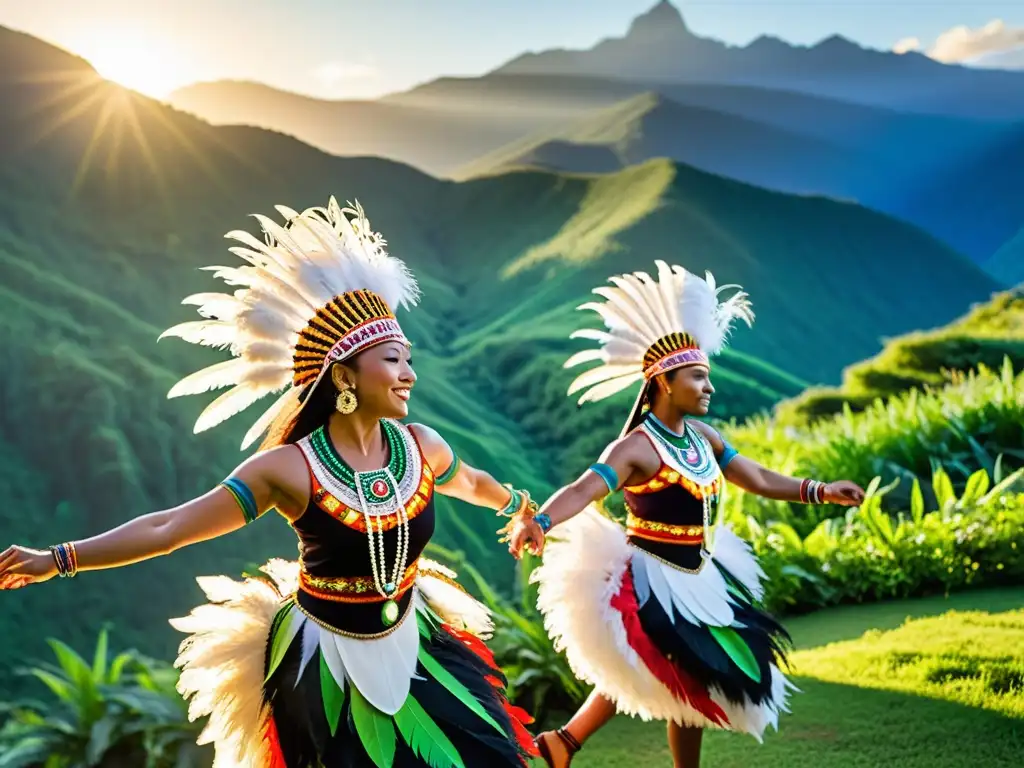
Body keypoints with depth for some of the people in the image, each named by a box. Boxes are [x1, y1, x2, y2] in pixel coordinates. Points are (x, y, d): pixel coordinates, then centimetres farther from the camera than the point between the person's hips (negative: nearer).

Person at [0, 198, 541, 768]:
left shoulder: (422, 448, -8)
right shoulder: (288, 468, -21)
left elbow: (471, 482, 16)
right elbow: (169, 528, -19)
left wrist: (520, 504, 35)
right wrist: (58, 560, -21)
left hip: (414, 646, 5)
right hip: (328, 665, -4)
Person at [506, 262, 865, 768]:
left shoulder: (704, 438, 2)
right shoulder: (638, 447, -22)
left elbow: (759, 480, 15)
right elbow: (583, 489, -37)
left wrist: (821, 492, 15)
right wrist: (537, 522, -54)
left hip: (695, 577, 9)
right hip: (649, 580, -8)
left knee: (690, 687, 18)